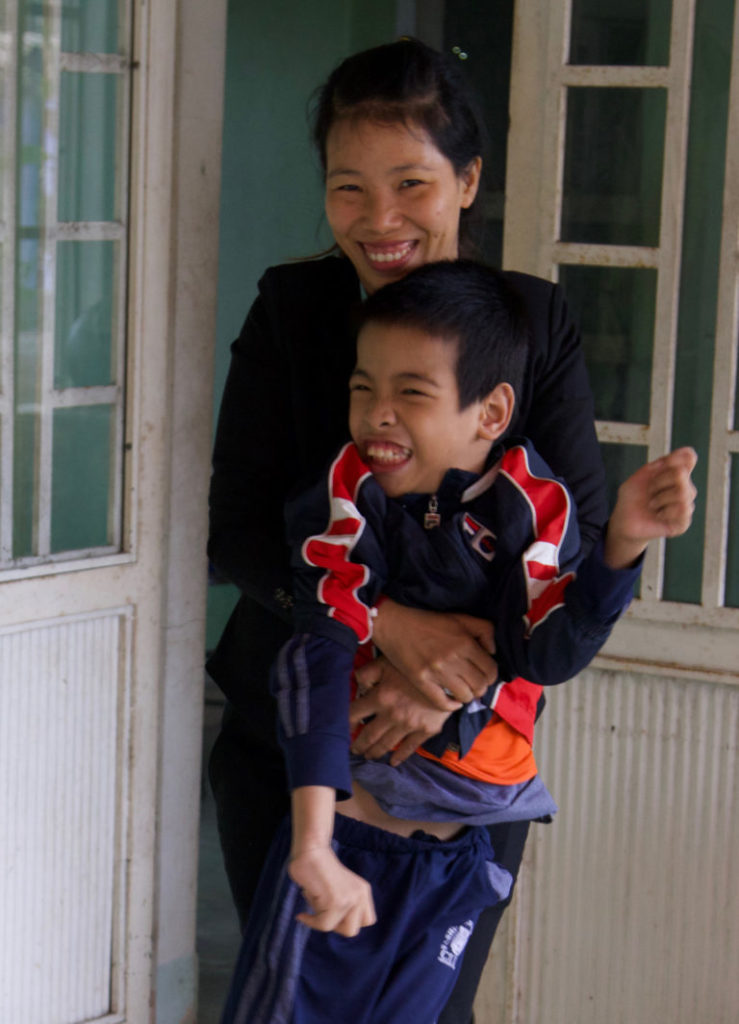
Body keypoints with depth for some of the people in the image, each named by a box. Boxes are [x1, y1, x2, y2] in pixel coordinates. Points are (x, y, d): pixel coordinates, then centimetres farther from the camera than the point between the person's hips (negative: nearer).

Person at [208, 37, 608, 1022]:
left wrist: (454, 677, -25)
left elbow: (578, 536, -10)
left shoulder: (535, 321, -5)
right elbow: (238, 528, -11)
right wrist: (391, 624, -27)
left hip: (468, 754, 0)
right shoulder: (291, 308, -4)